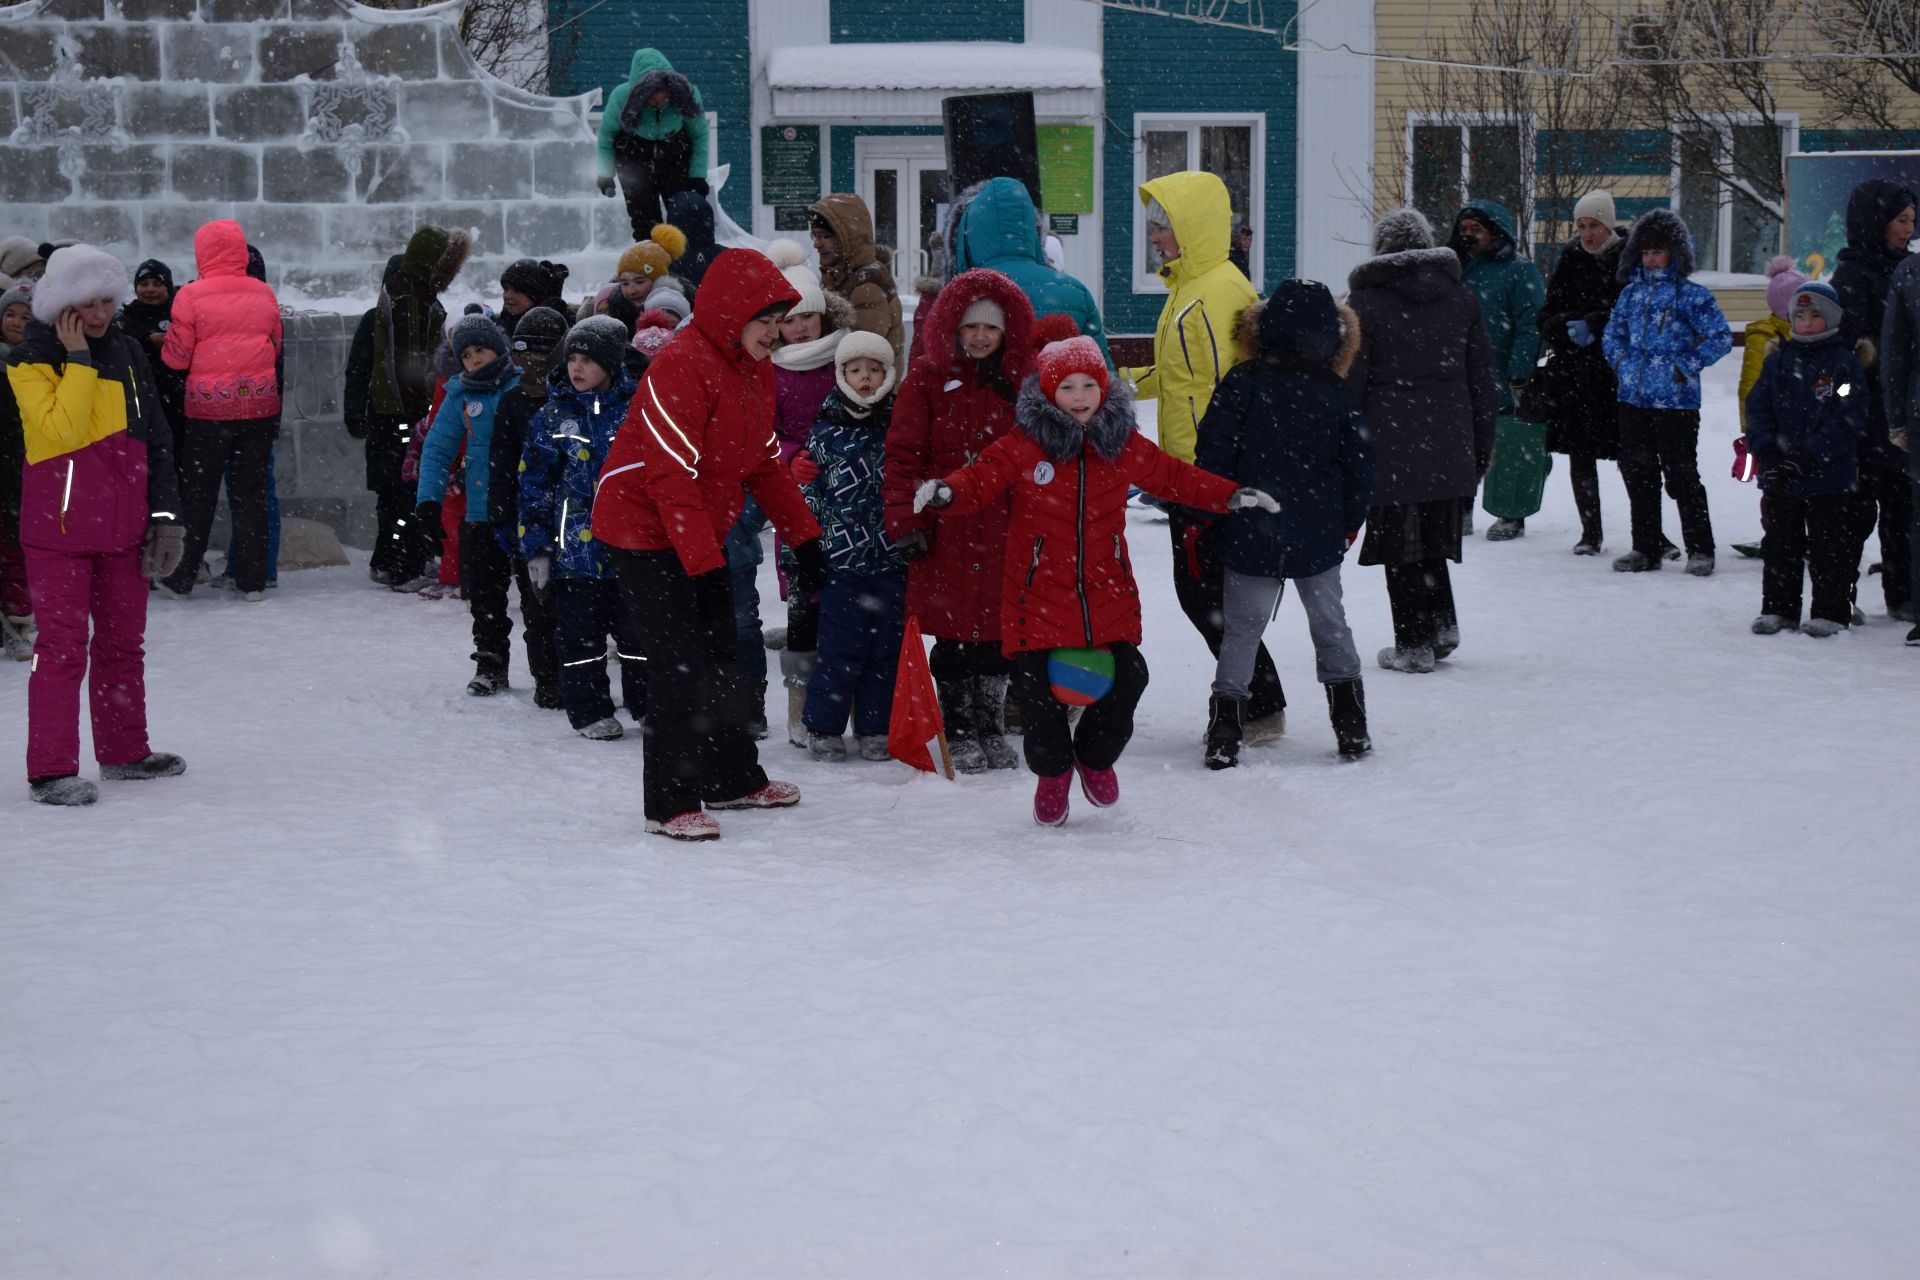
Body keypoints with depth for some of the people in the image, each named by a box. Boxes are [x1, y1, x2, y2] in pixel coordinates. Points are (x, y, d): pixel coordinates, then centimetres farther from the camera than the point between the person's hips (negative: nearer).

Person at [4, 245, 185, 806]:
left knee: (123, 642, 15)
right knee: (63, 644, -8)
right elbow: (62, 428, -22)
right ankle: (50, 769, -6)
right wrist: (78, 359, -18)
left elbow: (155, 439, 14)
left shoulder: (126, 353, 10)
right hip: (59, 526, -6)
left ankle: (124, 750, 28)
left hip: (122, 523, 6)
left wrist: (164, 512, 9)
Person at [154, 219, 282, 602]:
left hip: (208, 407, -2)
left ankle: (182, 579, 11)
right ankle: (252, 581, 8)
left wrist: (165, 341, 16)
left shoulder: (192, 296, -9)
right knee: (252, 493, 8)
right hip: (259, 404, 2)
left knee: (198, 494, 7)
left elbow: (177, 357, -5)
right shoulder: (264, 294, 1)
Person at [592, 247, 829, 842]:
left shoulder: (756, 368, 6)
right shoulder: (681, 367, -24)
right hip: (645, 531, -9)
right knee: (683, 666, -12)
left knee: (723, 659, 16)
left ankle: (733, 778, 32)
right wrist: (706, 565, -27)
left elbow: (764, 461, 15)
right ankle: (670, 805, -5)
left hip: (701, 533, 9)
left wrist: (804, 537, 11)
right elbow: (671, 479, -27)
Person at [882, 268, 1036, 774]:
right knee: (954, 634, 0)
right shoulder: (927, 378, 1)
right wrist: (904, 521, -11)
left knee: (998, 632, 5)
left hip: (1004, 529, 3)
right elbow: (903, 455, -3)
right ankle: (960, 734, 12)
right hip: (946, 531, -2)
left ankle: (991, 733, 18)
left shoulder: (1021, 381, 10)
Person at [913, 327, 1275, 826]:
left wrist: (1231, 496, 16)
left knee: (1129, 677, 0)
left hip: (1107, 594, 3)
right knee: (1035, 689, -4)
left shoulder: (1125, 446, 6)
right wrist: (945, 491, -31)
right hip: (1038, 595, -3)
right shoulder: (1021, 448, -6)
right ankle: (1052, 770, 25)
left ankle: (1096, 756, 28)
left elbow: (1175, 476, 18)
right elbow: (980, 479, -9)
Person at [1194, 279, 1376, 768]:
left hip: (1251, 535, -1)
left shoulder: (1242, 383, -7)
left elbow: (1213, 455, -9)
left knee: (1241, 629, 7)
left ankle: (1224, 734, 0)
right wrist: (1350, 522, 19)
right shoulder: (1337, 394, -2)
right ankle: (1352, 729, 17)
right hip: (1319, 538, 1)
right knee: (1330, 624, 16)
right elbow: (1360, 466, 4)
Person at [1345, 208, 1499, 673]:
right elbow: (1484, 378, 11)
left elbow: (1348, 384, -6)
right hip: (1449, 445, 4)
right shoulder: (1460, 298, 8)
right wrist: (1482, 443, 18)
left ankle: (1414, 645, 5)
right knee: (1433, 539, 20)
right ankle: (1442, 623, 13)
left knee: (1400, 547, 3)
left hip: (1390, 445, -4)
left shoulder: (1364, 303, -5)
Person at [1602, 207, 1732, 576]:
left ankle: (1700, 550, 6)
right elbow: (1612, 334, 24)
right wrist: (1620, 362, 8)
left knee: (1682, 476, -3)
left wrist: (1686, 366, -11)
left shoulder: (1691, 295, -5)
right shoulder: (1631, 293, 12)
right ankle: (1646, 548, 19)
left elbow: (1720, 338, -9)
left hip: (1676, 402, -6)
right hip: (1633, 399, 6)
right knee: (1637, 474, 9)